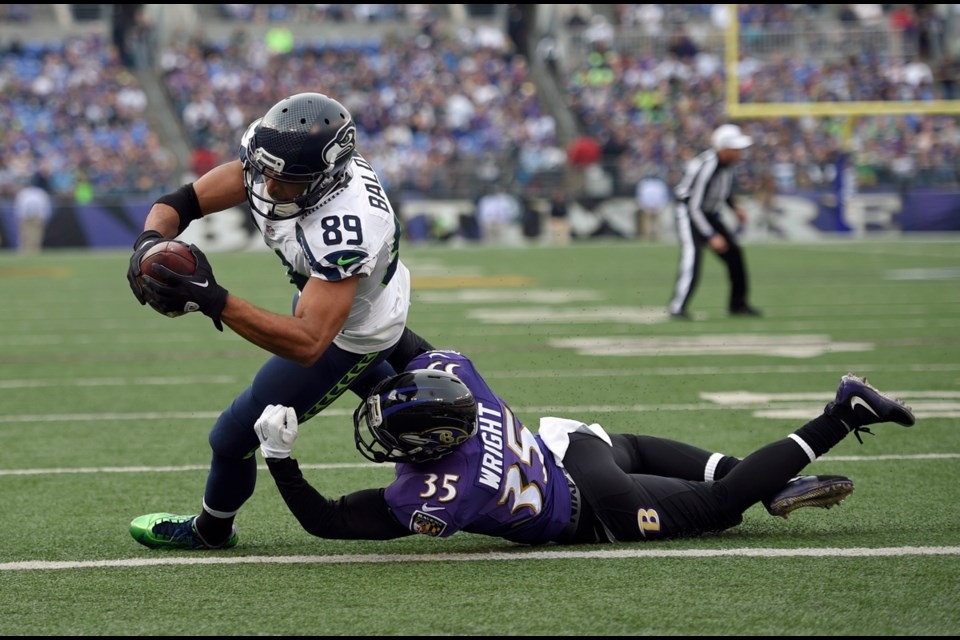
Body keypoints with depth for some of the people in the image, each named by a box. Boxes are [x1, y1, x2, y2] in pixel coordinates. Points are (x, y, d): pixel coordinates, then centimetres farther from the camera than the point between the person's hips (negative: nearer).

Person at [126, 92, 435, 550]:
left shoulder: (344, 231, -47)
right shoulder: (273, 157, -26)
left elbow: (307, 343, -51)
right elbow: (181, 202, -21)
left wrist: (212, 300, -59)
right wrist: (149, 242, -44)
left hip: (349, 335, -7)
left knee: (234, 438, 5)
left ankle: (211, 530, 35)